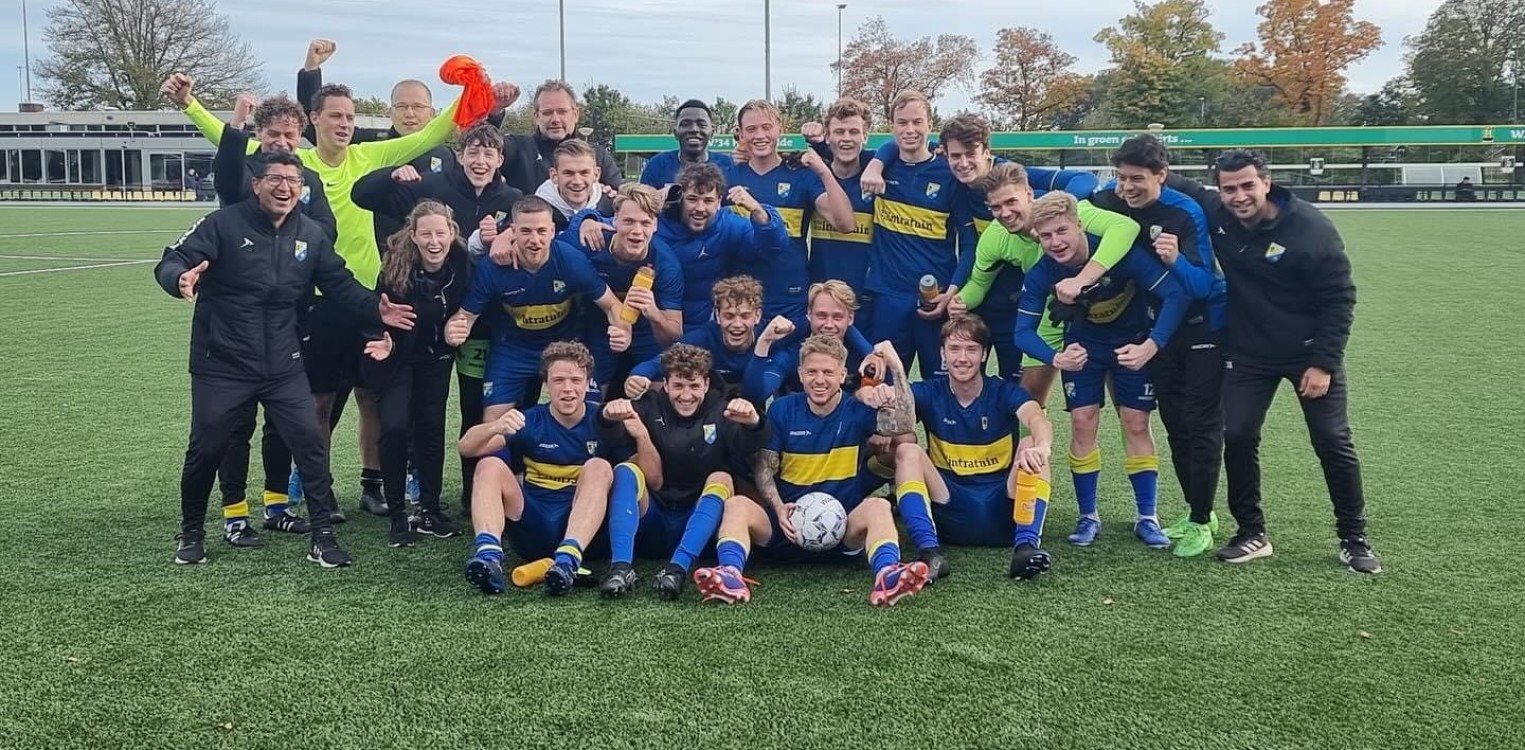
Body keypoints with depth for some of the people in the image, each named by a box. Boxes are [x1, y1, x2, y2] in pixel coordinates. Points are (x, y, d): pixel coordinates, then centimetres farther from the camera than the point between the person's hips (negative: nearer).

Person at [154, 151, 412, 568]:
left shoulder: (311, 236, 4)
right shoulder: (223, 225, -9)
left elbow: (340, 284, 10)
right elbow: (171, 262, -15)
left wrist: (376, 309, -6)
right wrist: (180, 279, -39)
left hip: (283, 366, 3)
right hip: (221, 365, -3)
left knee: (310, 442, -3)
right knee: (206, 448, 7)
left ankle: (323, 534, 8)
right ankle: (192, 532, 30)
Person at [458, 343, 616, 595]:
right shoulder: (530, 421, 4)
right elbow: (466, 448, -5)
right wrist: (495, 427, -27)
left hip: (581, 526, -1)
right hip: (532, 527, 2)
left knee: (599, 467, -24)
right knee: (490, 465, -16)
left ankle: (568, 558, -44)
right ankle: (488, 554, -40)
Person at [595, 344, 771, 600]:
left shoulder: (721, 413, 1)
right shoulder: (650, 409, 3)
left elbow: (752, 445, -19)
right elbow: (615, 438, -17)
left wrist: (753, 423, -44)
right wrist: (610, 419, -42)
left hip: (700, 526, -1)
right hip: (650, 525, 1)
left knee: (721, 479, -25)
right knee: (626, 471, -21)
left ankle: (678, 569, -41)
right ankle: (621, 568, -38)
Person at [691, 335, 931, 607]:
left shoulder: (858, 411, 4)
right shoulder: (782, 409, 7)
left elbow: (902, 426, -15)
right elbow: (765, 469, 6)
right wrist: (778, 509, -13)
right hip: (788, 522, 1)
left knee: (878, 507, -31)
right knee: (736, 505, -26)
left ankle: (887, 575, -57)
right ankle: (730, 574, -52)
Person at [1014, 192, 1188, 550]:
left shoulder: (1121, 252, -34)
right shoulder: (1041, 274, -24)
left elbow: (1175, 295, -34)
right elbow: (1023, 331, -22)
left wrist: (1150, 346, -46)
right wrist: (1055, 358, -43)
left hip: (1133, 342, -2)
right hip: (1083, 344, 2)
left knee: (1136, 424, -2)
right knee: (1082, 423, -4)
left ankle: (1147, 517, 9)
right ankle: (1088, 516, 9)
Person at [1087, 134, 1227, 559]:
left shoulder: (1186, 213, -25)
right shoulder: (1108, 202, -11)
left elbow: (1203, 284, -28)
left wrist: (1176, 260, -47)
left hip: (1203, 327, -6)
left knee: (1201, 423, -4)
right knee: (1174, 423, 11)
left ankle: (1201, 522, 6)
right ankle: (1196, 512, 24)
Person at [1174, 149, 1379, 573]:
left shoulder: (1311, 228, -22)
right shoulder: (1215, 214, -12)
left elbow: (1339, 298, -16)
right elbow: (1176, 189, 7)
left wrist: (1323, 363, -19)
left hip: (1310, 352, -3)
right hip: (1247, 352, 3)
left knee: (1333, 443, 1)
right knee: (1237, 437, -2)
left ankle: (1353, 539, 16)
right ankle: (1252, 534, 14)